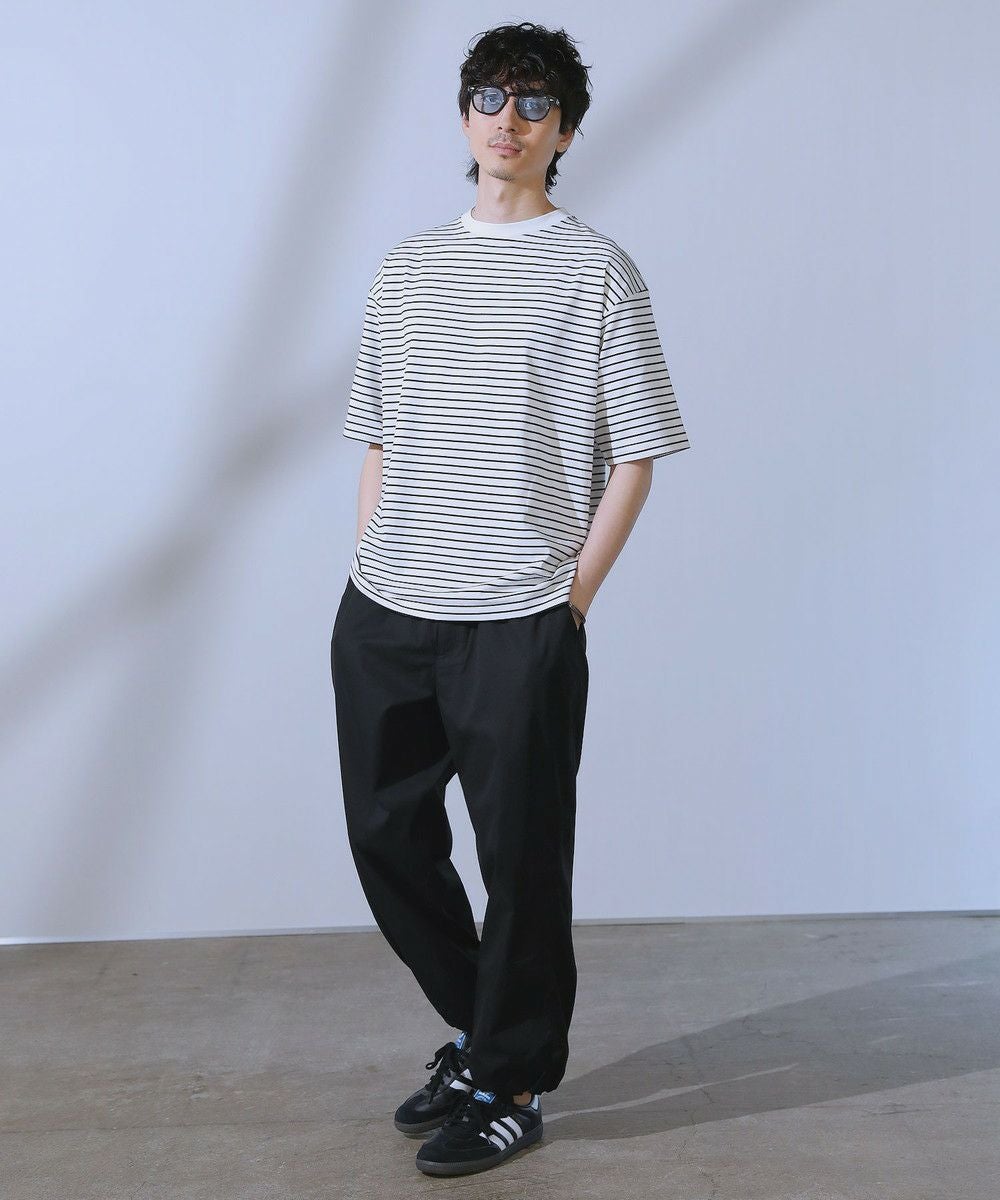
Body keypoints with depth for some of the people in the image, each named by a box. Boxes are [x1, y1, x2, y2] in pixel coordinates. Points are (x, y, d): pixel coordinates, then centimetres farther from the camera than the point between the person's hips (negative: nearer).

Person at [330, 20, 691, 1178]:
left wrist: (575, 593, -8)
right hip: (382, 616, 5)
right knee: (387, 834, 12)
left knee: (521, 856, 2)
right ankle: (479, 1030, 32)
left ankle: (514, 1080, 20)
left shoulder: (595, 269, 0)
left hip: (517, 620, -5)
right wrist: (371, 565, 8)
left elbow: (636, 452, -2)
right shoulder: (406, 266, 13)